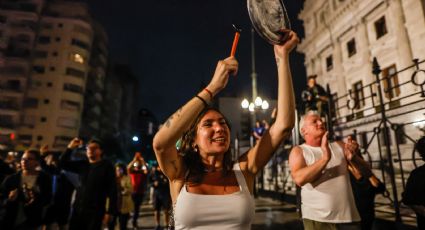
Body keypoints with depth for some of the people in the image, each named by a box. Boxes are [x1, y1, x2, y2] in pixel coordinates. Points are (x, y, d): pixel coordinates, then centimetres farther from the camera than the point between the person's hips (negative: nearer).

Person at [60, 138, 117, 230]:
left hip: (95, 212, -5)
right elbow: (62, 164, 12)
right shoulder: (82, 164, 10)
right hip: (77, 209, 5)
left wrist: (110, 212, -15)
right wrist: (70, 148, -2)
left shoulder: (107, 166, -6)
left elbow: (112, 190, -10)